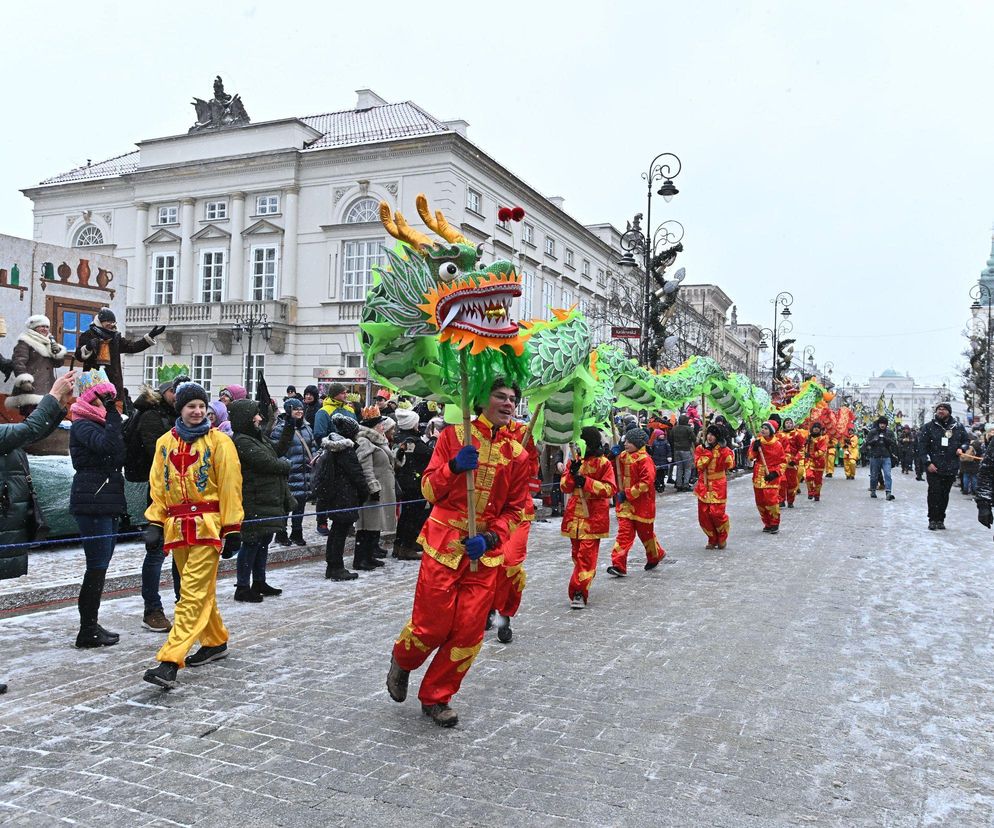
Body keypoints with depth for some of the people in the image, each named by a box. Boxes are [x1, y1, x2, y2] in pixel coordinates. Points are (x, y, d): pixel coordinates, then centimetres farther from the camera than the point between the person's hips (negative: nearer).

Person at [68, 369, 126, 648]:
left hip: (108, 503, 9)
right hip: (92, 503, -9)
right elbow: (107, 445, -27)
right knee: (97, 564, -7)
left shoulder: (101, 423, 19)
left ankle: (91, 625, 20)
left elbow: (119, 456, 20)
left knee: (100, 564, 12)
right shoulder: (82, 425, -9)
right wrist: (112, 413, -22)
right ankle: (88, 630, 0)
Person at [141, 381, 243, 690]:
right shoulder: (165, 442, 10)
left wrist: (232, 528, -8)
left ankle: (170, 662, -14)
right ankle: (215, 642, 34)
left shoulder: (218, 441, -4)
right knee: (201, 589, 16)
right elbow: (158, 486, 13)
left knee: (193, 592, -10)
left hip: (207, 524, -5)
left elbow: (230, 487, -6)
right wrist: (155, 522, 4)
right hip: (177, 525, 5)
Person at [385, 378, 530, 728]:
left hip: (484, 552, 3)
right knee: (433, 625, -2)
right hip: (444, 543, -3)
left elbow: (515, 509, 8)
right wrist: (454, 466, -22)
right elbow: (429, 490, -3)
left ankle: (435, 698, 23)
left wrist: (490, 538, -8)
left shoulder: (517, 453, 6)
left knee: (468, 632, 2)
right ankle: (402, 661, 32)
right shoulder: (454, 434, -2)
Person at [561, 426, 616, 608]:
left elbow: (610, 489, -11)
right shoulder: (575, 460, 10)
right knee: (576, 552, 13)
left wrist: (585, 481, -19)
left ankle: (579, 592, -12)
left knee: (587, 553, -11)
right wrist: (572, 474, -14)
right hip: (575, 513, 5)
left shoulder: (604, 463, -4)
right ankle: (582, 585, 29)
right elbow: (565, 487, 6)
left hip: (593, 515, -5)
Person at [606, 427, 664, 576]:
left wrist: (628, 493, -21)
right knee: (624, 532, -3)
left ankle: (655, 556, 38)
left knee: (645, 532, 12)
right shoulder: (623, 456, 7)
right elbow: (619, 475, 19)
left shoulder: (644, 459, -17)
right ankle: (619, 565, -6)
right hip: (626, 504, 6)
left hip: (641, 504, -6)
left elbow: (647, 482, -23)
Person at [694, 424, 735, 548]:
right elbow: (699, 465, -11)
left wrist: (725, 452, -24)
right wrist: (708, 451, -15)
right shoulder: (700, 449, 3)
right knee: (703, 514, 3)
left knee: (717, 512, -11)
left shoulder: (723, 449, -4)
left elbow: (730, 465, -17)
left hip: (718, 485, -3)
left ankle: (722, 538, 15)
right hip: (703, 484, 3)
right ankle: (712, 539, 22)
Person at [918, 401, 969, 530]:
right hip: (933, 468, -2)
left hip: (950, 468, 2)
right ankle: (933, 519, 2)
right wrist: (928, 463, -11)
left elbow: (966, 440, 20)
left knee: (944, 495, 7)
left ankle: (940, 520, 16)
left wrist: (962, 448, -3)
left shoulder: (958, 426, 7)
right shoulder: (928, 427, 0)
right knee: (934, 493, -6)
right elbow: (922, 446, -2)